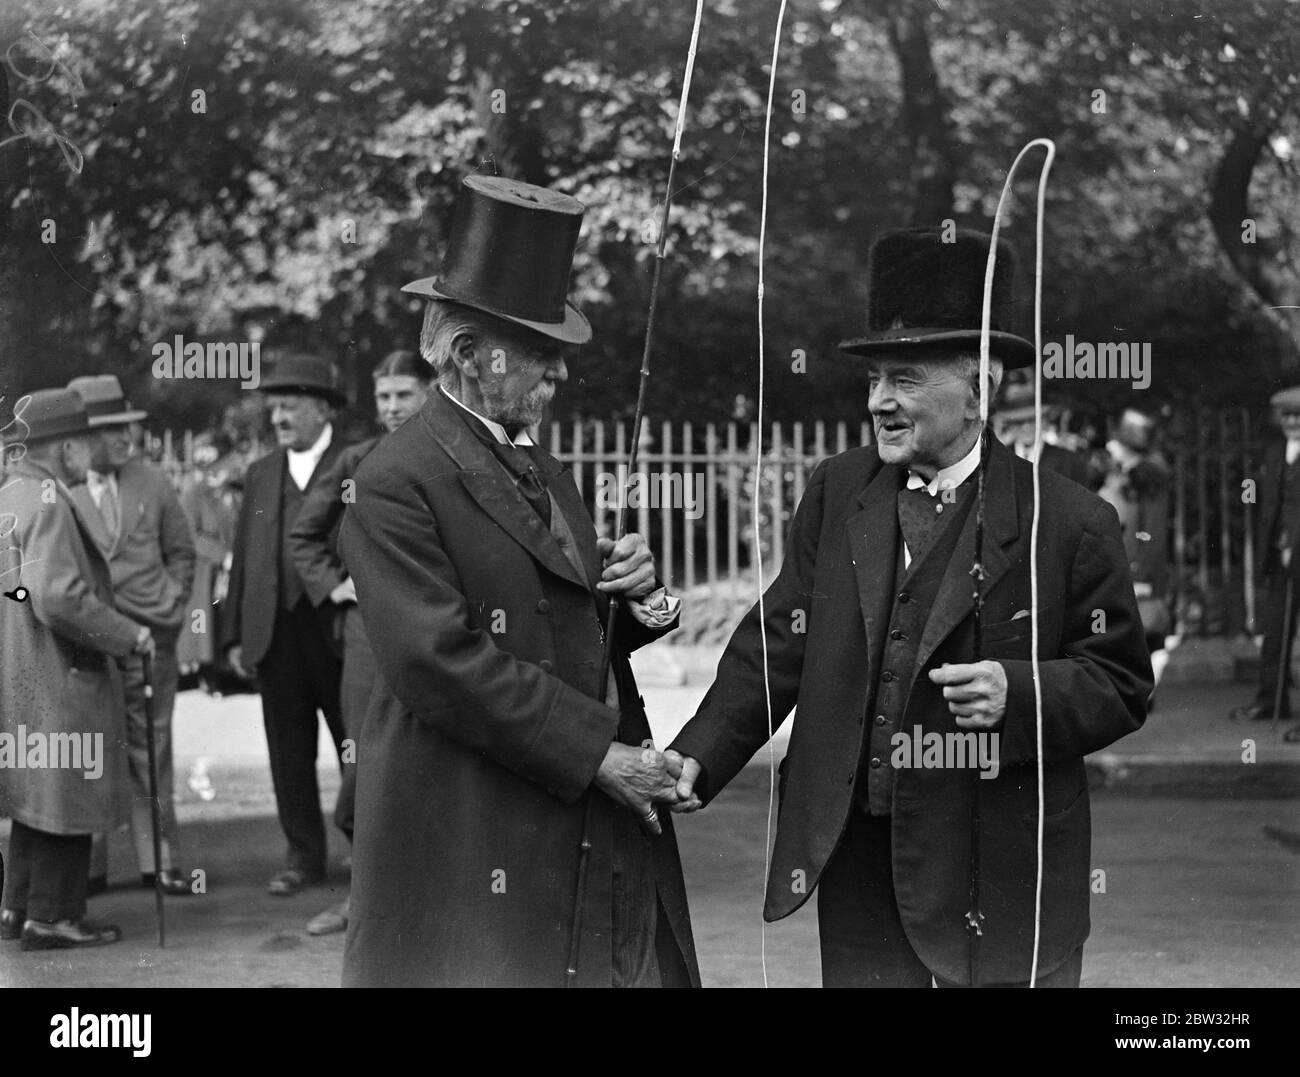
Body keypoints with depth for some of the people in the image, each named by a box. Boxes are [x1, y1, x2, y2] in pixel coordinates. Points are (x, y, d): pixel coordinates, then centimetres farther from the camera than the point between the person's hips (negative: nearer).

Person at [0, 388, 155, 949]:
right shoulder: (48, 504, -18)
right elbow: (59, 598, -26)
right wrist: (128, 634, -15)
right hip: (59, 677, -10)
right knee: (66, 794, 2)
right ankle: (51, 918, 9)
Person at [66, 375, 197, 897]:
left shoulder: (152, 484, 7)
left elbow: (181, 551, 16)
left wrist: (173, 609, 5)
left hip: (149, 636, 2)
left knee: (150, 753, 7)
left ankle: (158, 861, 12)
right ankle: (88, 867, 10)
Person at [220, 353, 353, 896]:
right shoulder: (260, 475, 14)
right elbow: (243, 559, 13)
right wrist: (234, 634, 7)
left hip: (340, 630, -4)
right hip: (275, 634, 5)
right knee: (289, 753, 8)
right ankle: (304, 856, 17)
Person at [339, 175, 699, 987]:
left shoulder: (548, 475, 18)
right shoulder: (397, 484, -10)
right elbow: (439, 661, -19)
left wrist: (634, 595, -1)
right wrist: (594, 753, -17)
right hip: (471, 850, -8)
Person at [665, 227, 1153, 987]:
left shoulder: (1070, 524, -7)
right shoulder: (838, 492, 6)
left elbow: (1122, 687, -3)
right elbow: (777, 644, 5)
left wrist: (1019, 693, -21)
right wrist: (698, 758, -6)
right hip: (857, 864, 4)